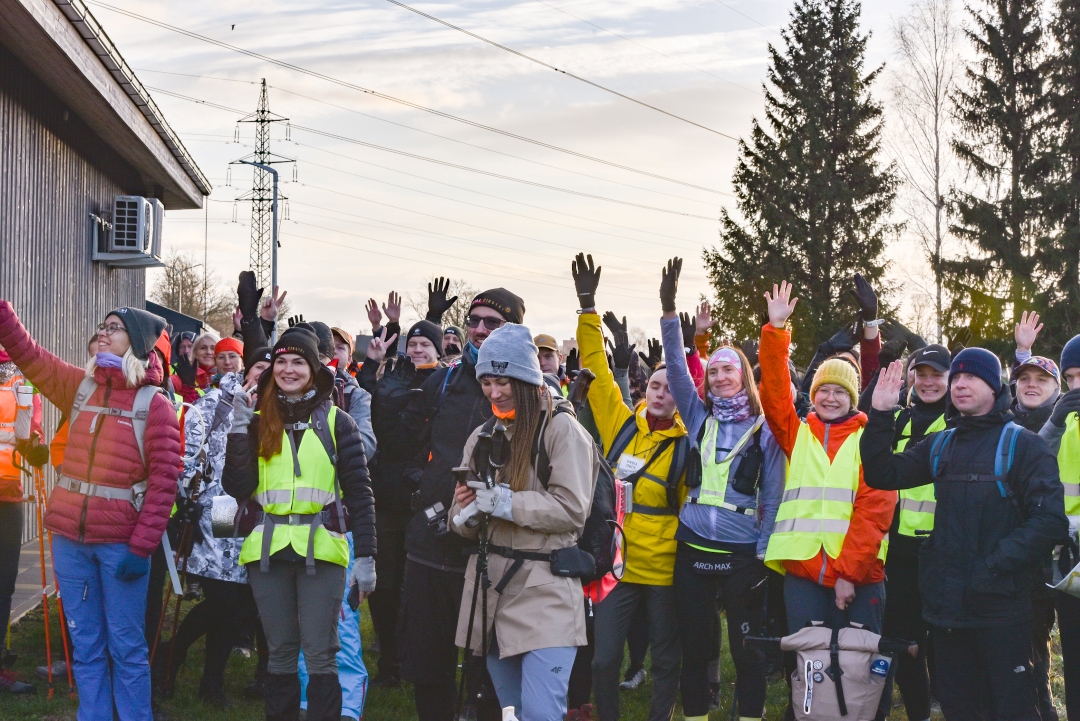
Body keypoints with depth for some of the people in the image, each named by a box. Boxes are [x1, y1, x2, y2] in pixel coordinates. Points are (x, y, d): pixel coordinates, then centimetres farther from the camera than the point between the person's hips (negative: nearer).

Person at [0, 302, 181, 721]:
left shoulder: (155, 404, -5)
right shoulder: (79, 386, 8)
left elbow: (164, 478, -10)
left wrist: (141, 546, -16)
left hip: (121, 542, -4)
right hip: (70, 537, 4)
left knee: (126, 648, 3)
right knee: (85, 646, 11)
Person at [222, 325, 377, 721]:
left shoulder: (336, 422, 3)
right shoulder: (258, 422, 9)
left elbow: (359, 494, 2)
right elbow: (237, 488, -1)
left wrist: (366, 557, -4)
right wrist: (239, 429, -9)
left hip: (321, 550, -2)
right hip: (268, 551, 2)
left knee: (320, 656, -2)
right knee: (280, 655, 9)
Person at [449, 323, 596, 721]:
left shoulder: (561, 428, -7)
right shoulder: (483, 437, 14)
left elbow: (572, 509, -14)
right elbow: (464, 524, 15)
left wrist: (504, 502, -18)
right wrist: (466, 511, -8)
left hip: (545, 593, -7)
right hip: (493, 589, 7)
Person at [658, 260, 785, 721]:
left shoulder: (764, 429, 1)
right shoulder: (699, 418, 8)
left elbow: (772, 496, 1)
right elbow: (675, 368, -2)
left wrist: (764, 554, -5)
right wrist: (669, 311, -13)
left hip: (743, 554, -3)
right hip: (692, 549, 3)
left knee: (747, 649, 2)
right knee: (693, 648, 9)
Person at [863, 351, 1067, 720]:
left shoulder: (1023, 445, -4)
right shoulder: (939, 445, 13)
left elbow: (1050, 519, -13)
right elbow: (882, 475, 5)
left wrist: (995, 565, -19)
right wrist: (880, 416, -6)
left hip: (1000, 603, -5)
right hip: (947, 602, 5)